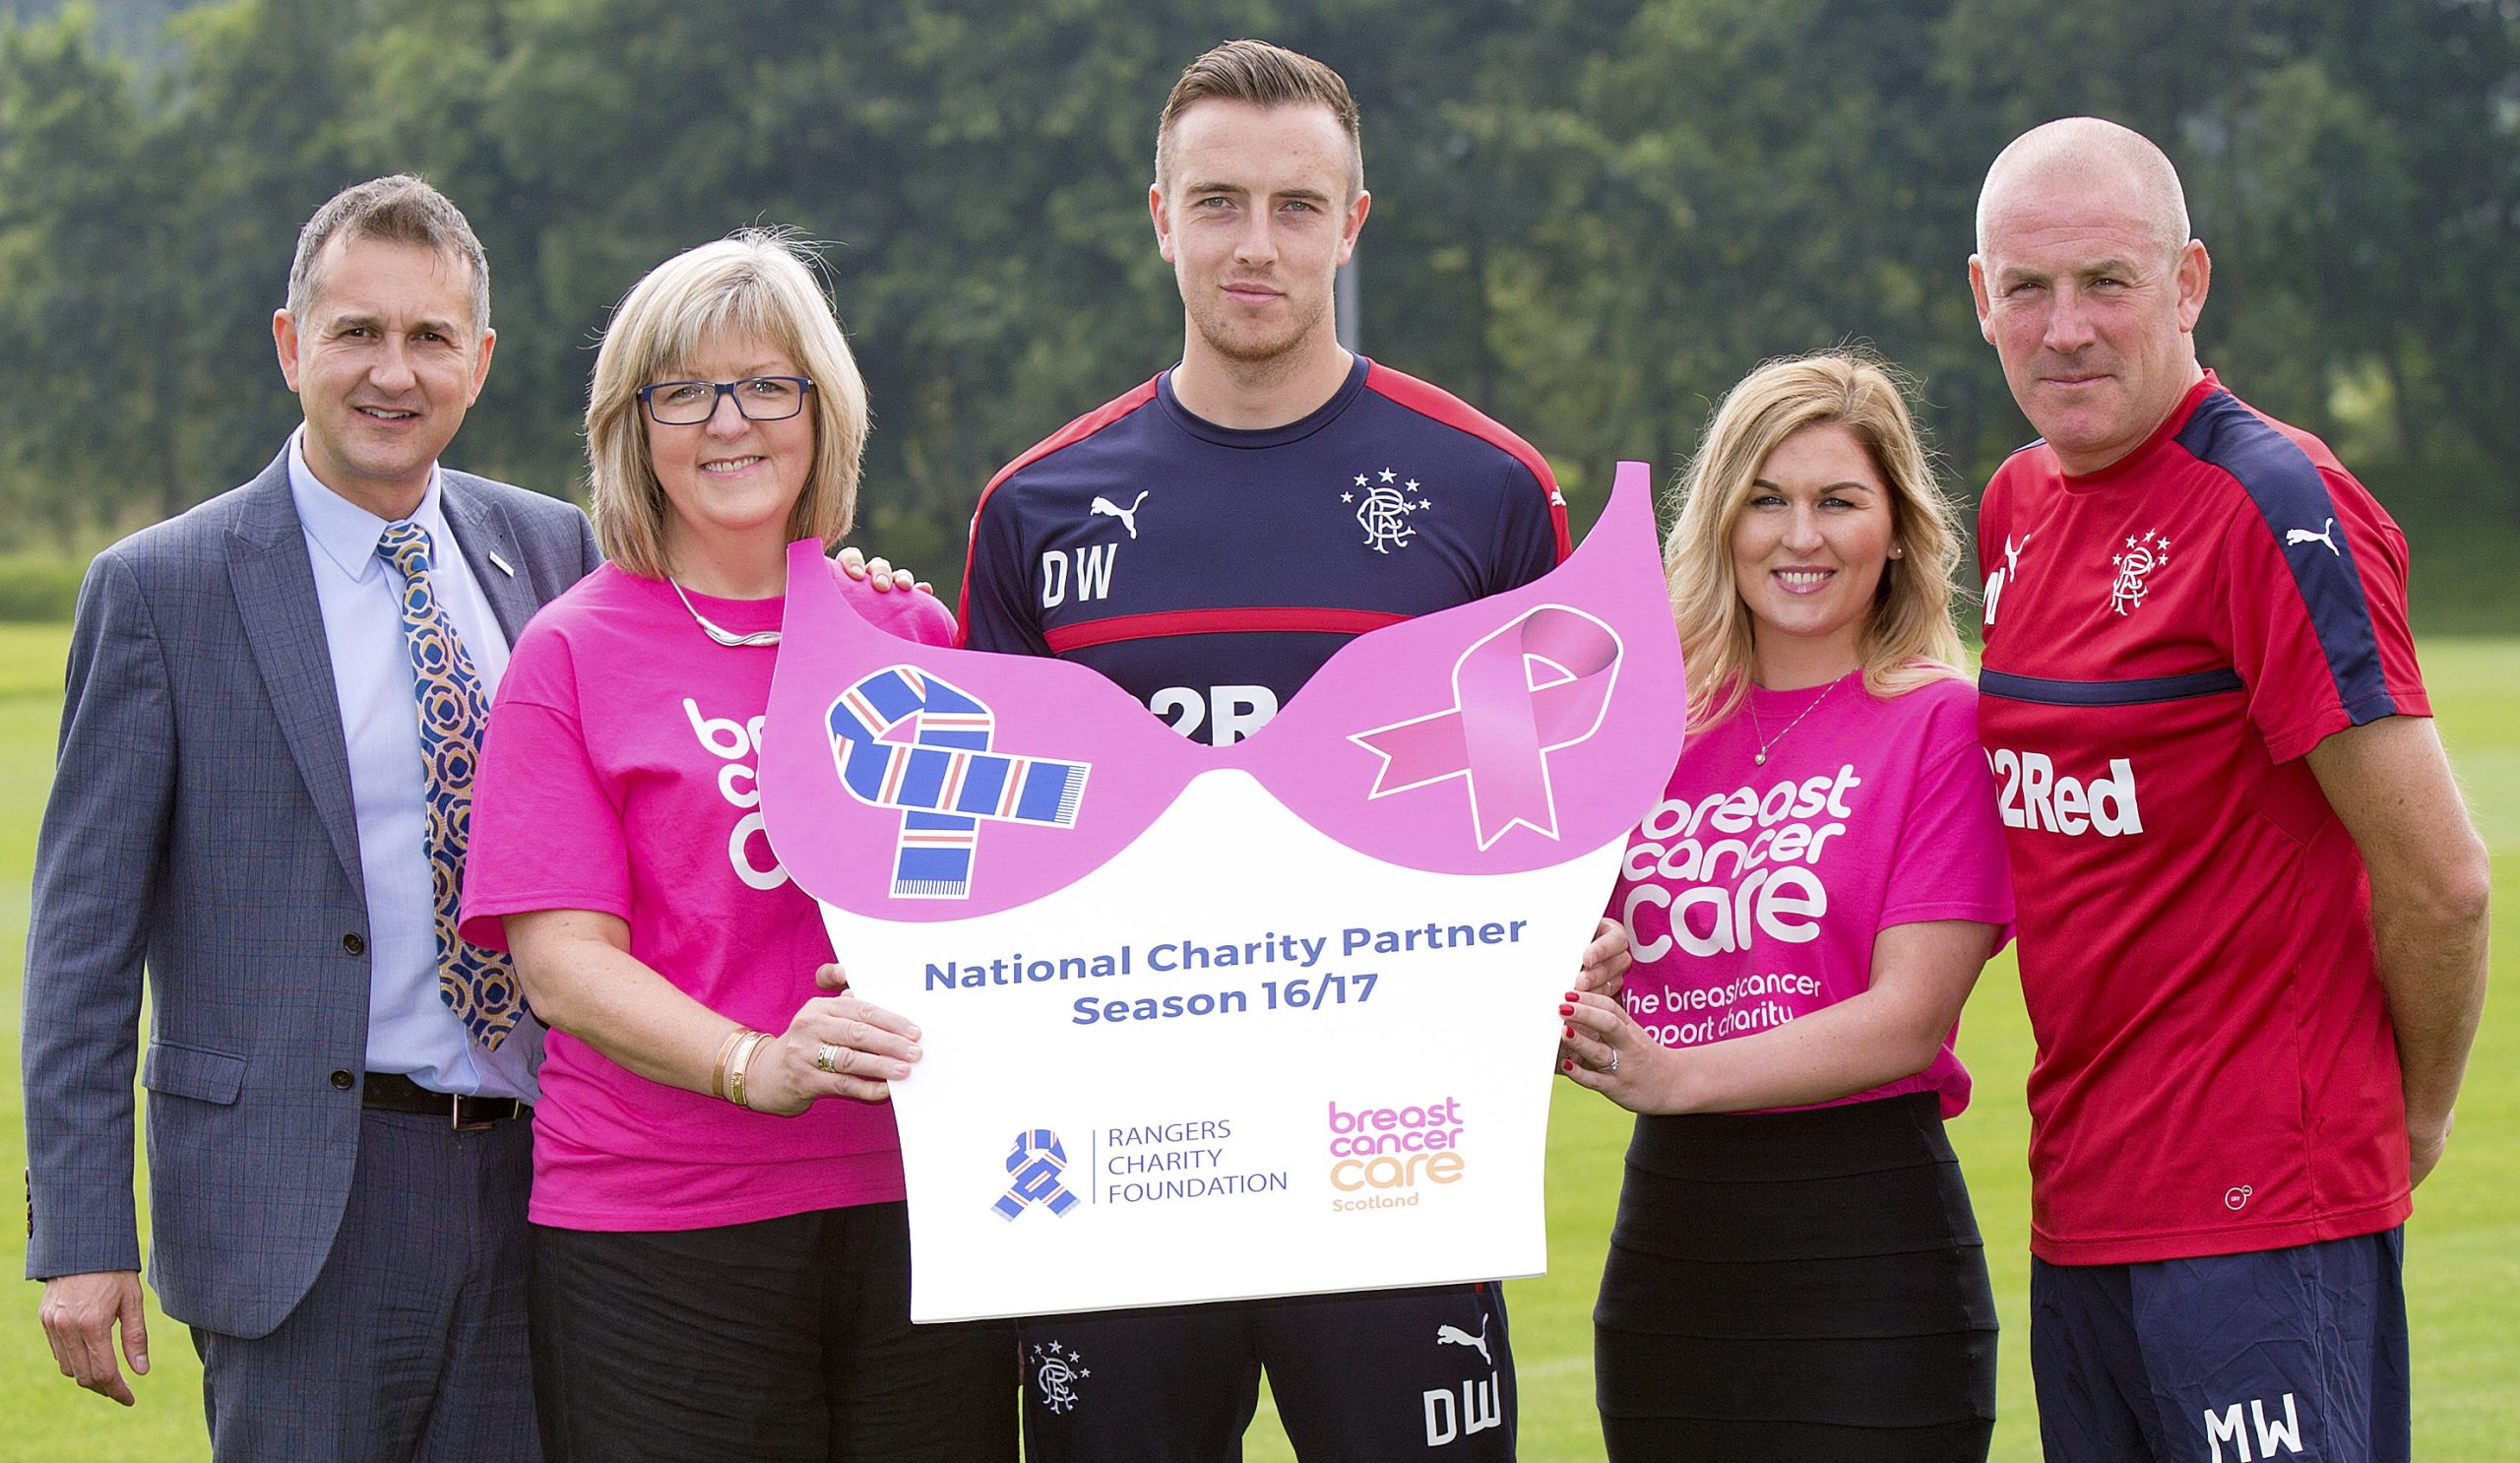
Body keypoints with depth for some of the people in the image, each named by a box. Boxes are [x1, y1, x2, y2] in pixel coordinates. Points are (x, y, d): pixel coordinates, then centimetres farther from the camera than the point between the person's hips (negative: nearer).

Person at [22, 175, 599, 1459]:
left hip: (535, 1192, 4)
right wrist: (79, 1237, -9)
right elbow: (83, 932, -3)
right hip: (302, 1204, -4)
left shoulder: (554, 553, 10)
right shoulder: (161, 589, -3)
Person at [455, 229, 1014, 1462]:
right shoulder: (575, 653, 2)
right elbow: (561, 960, -6)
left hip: (918, 1209, 3)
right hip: (659, 1239, -3)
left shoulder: (914, 634, 11)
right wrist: (753, 1063, -23)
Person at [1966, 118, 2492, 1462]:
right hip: (2080, 1201, 8)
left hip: (2263, 1216, -8)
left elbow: (2439, 880, -14)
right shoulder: (2017, 507, 11)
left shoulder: (2279, 509, -14)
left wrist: (2414, 1116, 0)